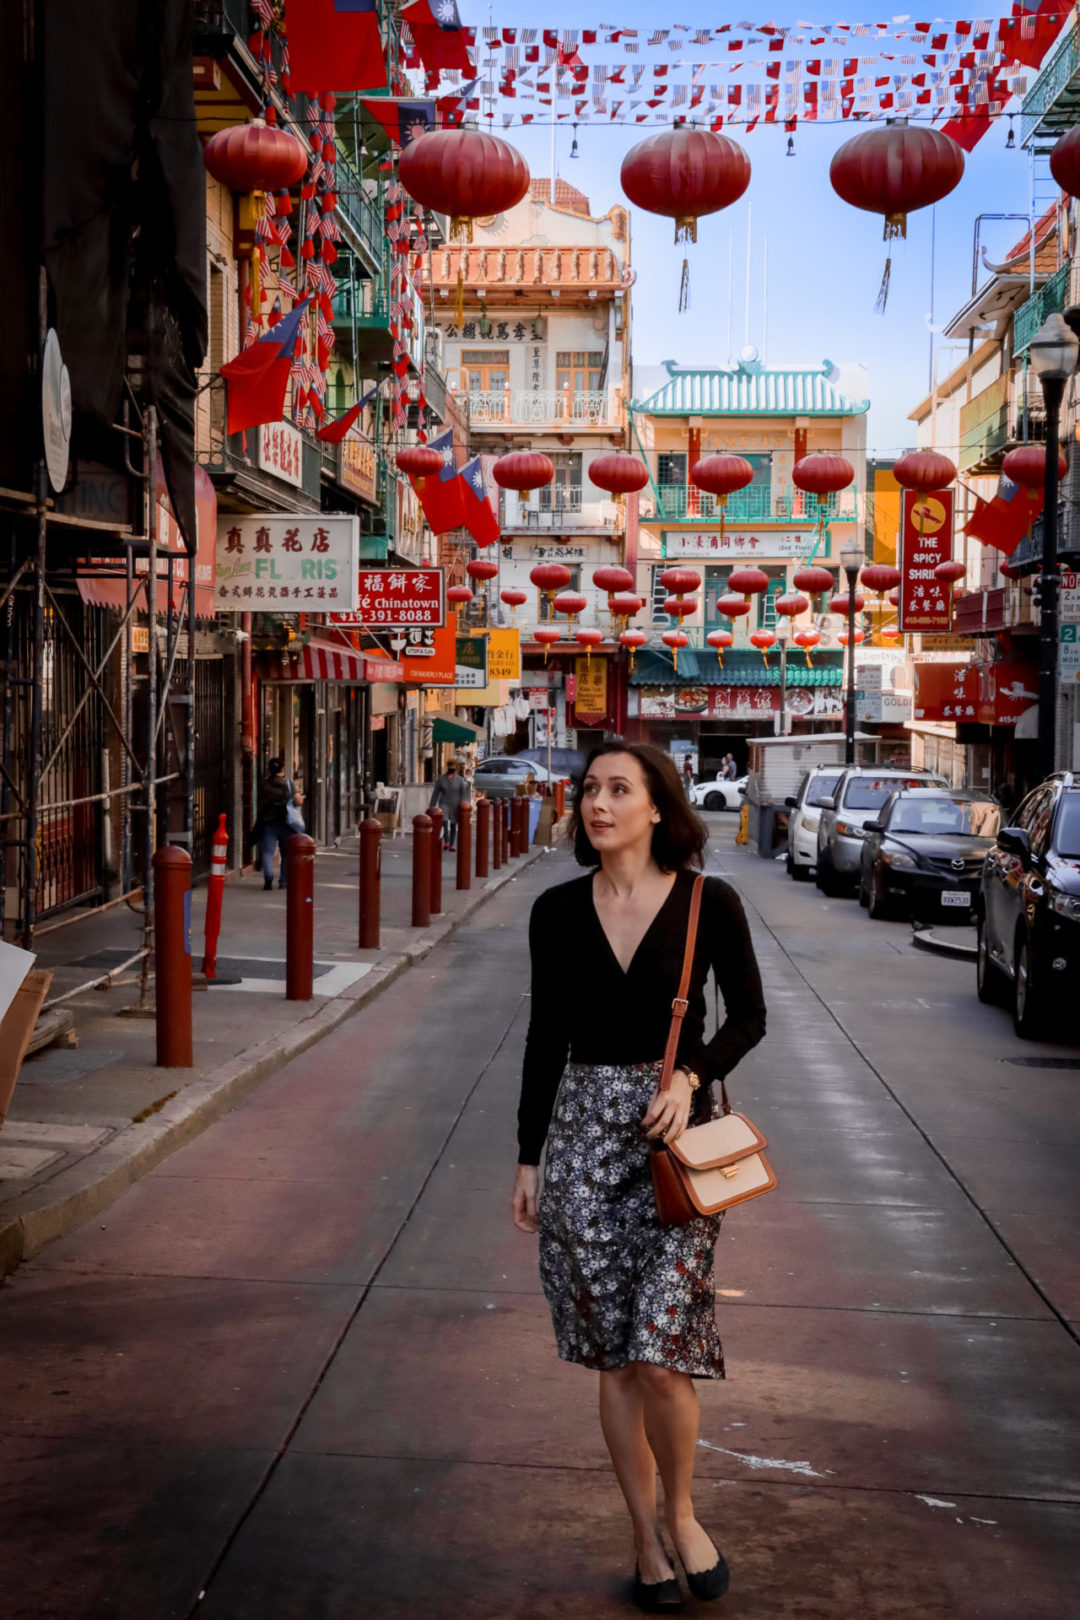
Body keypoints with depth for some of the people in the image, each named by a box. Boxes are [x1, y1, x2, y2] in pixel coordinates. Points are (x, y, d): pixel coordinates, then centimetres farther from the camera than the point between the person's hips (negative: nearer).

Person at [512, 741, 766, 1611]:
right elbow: (546, 1036, 9)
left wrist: (691, 1077, -15)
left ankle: (684, 1513, 19)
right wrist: (528, 1157, 9)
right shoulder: (558, 911, 3)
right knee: (613, 1354, 8)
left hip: (674, 1132, -3)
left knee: (659, 1352, -9)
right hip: (585, 1129, 3)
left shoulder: (708, 903, -5)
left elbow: (749, 1015, 3)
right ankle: (646, 1535, 24)